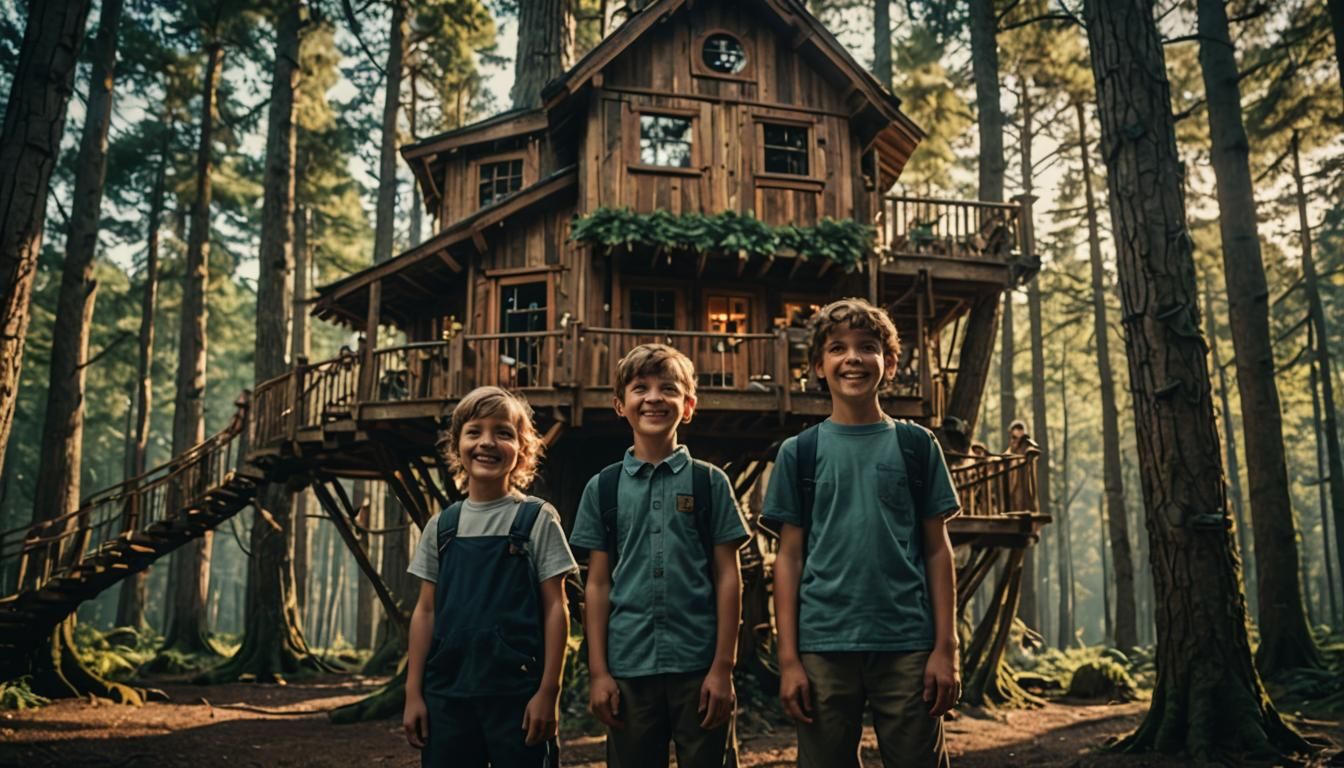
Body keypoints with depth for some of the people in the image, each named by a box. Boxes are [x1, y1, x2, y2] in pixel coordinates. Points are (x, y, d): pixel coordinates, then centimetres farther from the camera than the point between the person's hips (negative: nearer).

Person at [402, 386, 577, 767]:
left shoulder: (537, 519, -2)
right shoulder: (441, 525, 8)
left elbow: (555, 607, -4)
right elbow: (426, 610, 10)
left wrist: (548, 690, -9)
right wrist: (413, 692, 6)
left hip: (517, 692, -3)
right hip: (446, 691, 3)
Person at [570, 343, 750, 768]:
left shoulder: (709, 482, 2)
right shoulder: (603, 487, 5)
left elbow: (728, 577, 1)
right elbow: (598, 584, 5)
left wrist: (723, 667, -5)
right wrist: (598, 672, 1)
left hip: (700, 666, -1)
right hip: (628, 668, 1)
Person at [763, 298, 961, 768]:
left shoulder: (916, 446, 6)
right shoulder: (799, 453, 5)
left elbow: (938, 550, 6)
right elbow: (789, 557, 3)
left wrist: (945, 648, -1)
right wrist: (788, 659, -1)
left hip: (908, 645, 0)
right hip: (824, 648, 0)